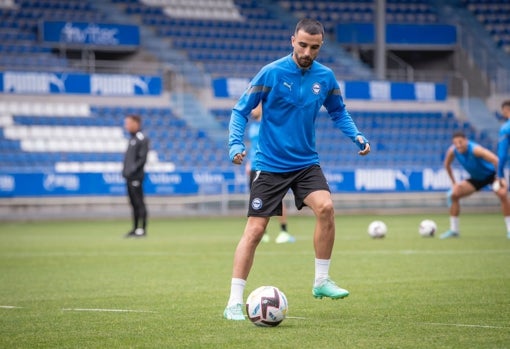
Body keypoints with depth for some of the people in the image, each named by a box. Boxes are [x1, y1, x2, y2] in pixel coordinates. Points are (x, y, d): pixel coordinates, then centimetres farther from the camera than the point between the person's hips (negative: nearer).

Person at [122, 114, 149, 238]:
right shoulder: (132, 139, 18)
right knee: (134, 203, 11)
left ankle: (142, 229, -6)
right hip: (129, 177, 9)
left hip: (136, 176, -9)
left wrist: (133, 170, -20)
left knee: (139, 203, -7)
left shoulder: (142, 139, -10)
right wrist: (125, 170, 13)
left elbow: (142, 158, -16)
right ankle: (135, 229, 15)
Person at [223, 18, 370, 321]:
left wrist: (357, 136, -1)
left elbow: (338, 112, 16)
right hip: (270, 165, -3)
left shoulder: (326, 77, 0)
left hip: (306, 163, 3)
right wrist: (236, 143, -21)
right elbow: (241, 111, -6)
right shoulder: (271, 73, -12)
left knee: (326, 207, -22)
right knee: (255, 230, -5)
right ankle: (235, 303, 4)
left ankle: (322, 281, -5)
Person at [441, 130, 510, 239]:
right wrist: (454, 182, 5)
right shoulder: (452, 151, -17)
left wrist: (499, 179, -33)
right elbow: (447, 164, 6)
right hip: (476, 178, 6)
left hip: (491, 174, -6)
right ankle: (453, 230, 3)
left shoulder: (475, 149, -35)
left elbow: (495, 160, -40)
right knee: (454, 194, -8)